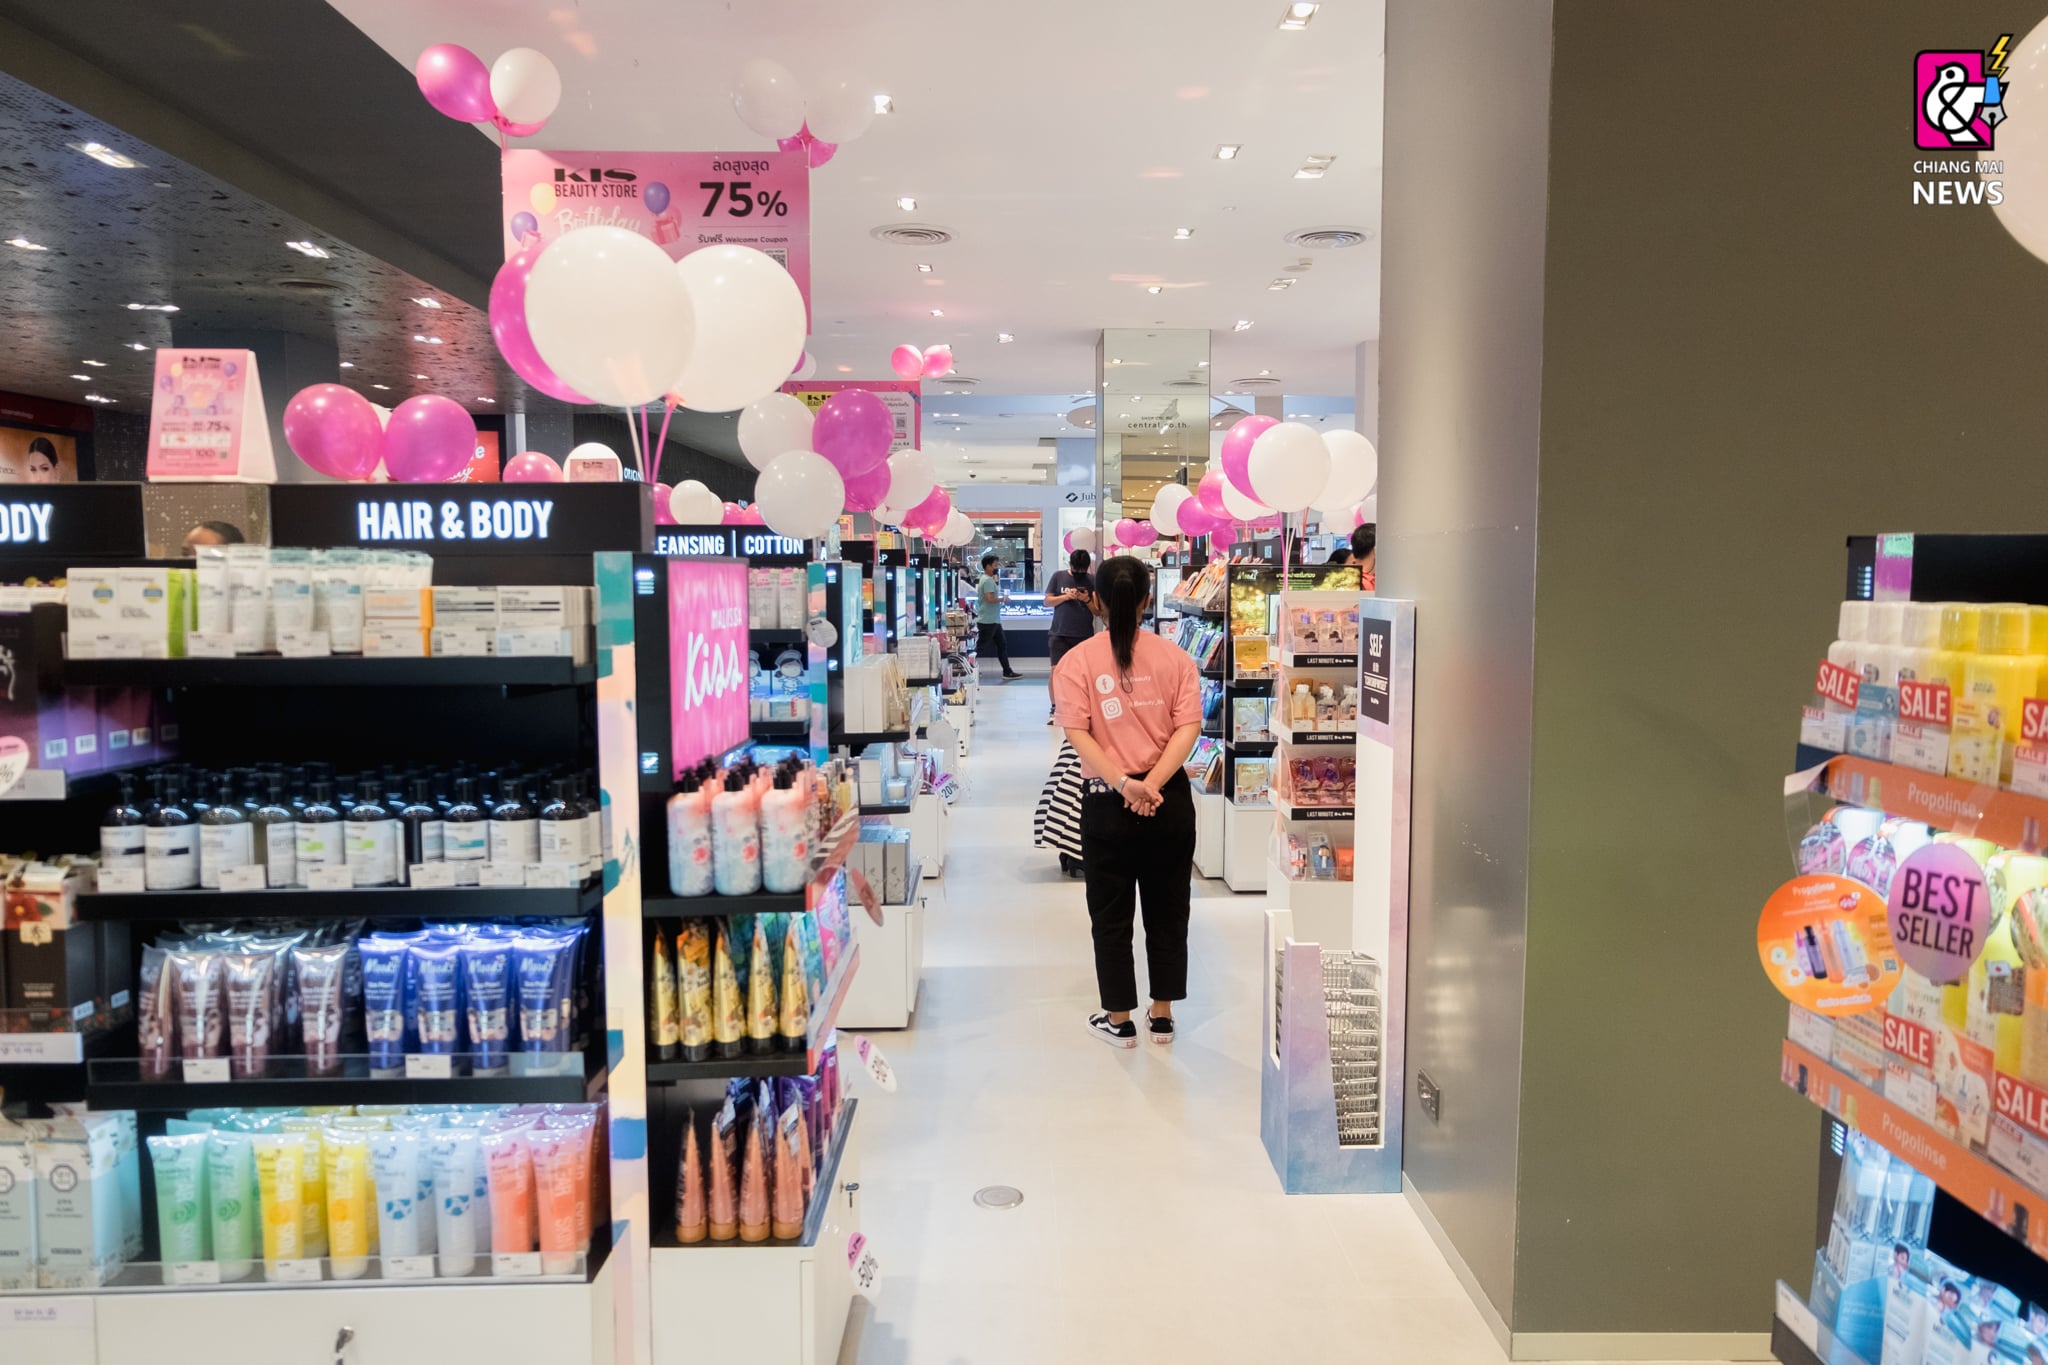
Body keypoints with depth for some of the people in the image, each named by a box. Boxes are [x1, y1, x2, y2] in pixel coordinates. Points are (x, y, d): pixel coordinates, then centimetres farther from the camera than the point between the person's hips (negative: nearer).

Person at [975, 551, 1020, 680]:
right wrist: (1003, 599, -11)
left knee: (1002, 645, 14)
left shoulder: (989, 579, 16)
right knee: (982, 647, -5)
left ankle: (1007, 671, 19)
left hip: (993, 620, 11)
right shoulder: (988, 580, -16)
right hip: (988, 621, -11)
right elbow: (990, 598, -26)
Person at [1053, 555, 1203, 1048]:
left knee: (1111, 914, 12)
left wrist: (1124, 783, -19)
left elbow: (1078, 734, -14)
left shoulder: (1077, 661, -6)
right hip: (1170, 801, 2)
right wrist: (1152, 784, -16)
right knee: (1168, 910, 16)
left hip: (1108, 804, -2)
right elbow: (1188, 727, -9)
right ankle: (1162, 1016, 27)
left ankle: (1119, 1020, 22)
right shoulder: (1176, 657, -1)